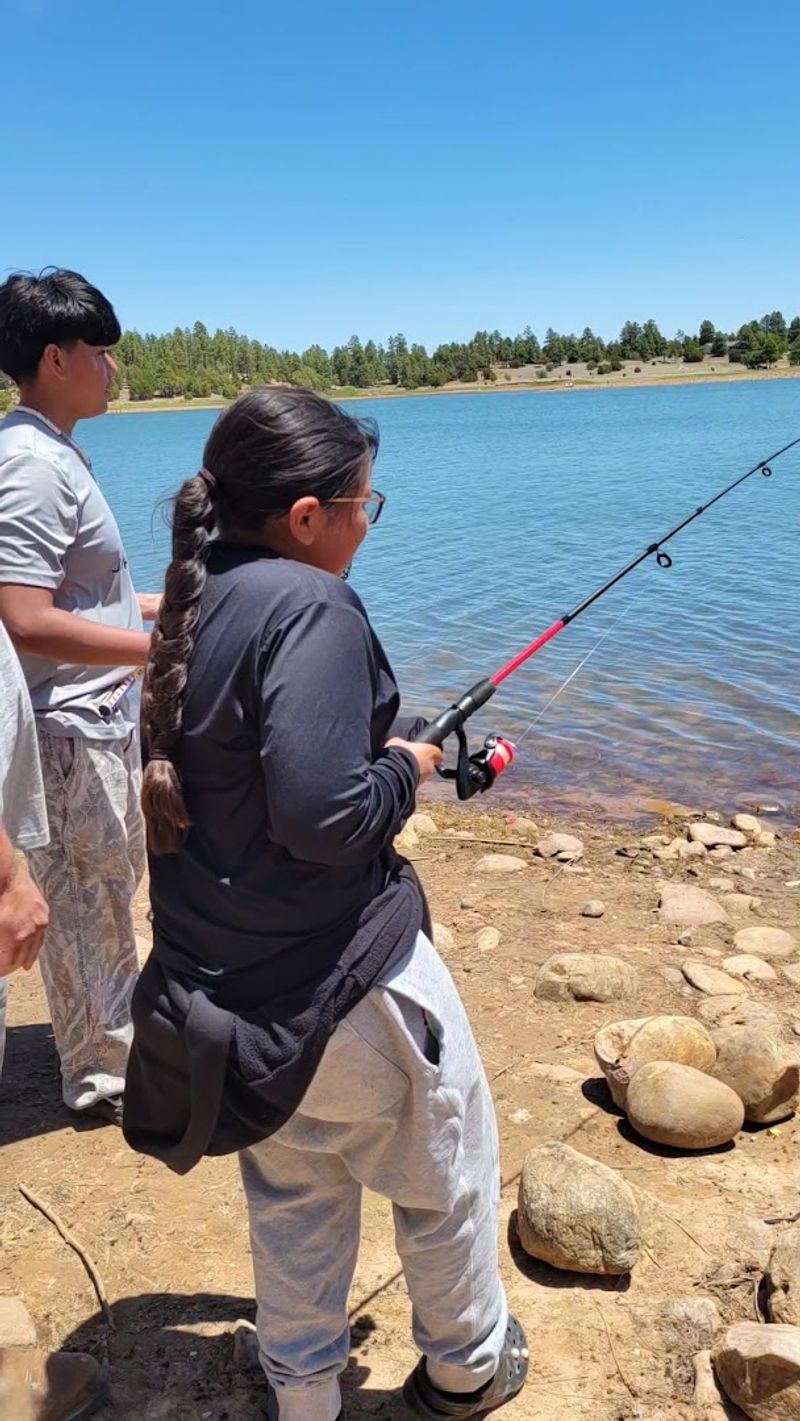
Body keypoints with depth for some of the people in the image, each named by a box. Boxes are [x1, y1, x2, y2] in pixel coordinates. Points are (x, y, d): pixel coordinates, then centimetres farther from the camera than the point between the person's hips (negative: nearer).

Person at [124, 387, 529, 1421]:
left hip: (218, 976, 8)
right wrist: (405, 767, -10)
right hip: (335, 976, -8)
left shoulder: (196, 607, 3)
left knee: (293, 1191, 26)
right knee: (447, 1170, 19)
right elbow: (321, 817, -29)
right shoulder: (310, 608, -23)